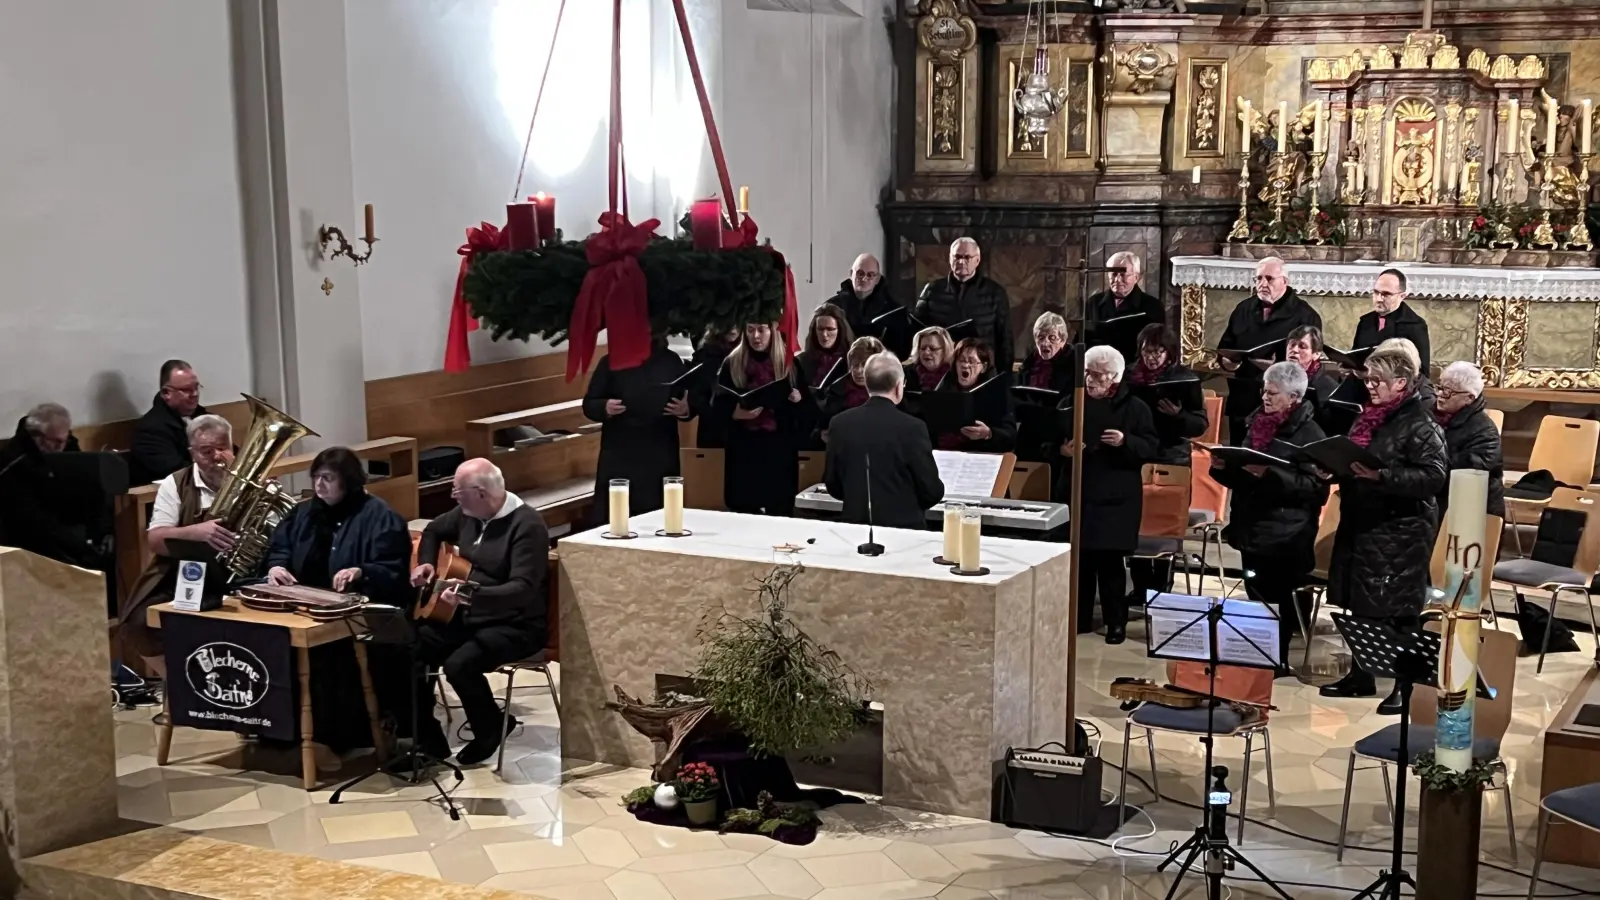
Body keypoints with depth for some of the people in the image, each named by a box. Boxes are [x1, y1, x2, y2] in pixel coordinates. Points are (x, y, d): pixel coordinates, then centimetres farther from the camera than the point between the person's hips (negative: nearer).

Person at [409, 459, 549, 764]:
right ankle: (428, 740, 1)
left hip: (516, 626, -8)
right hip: (467, 616, 8)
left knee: (459, 664, -31)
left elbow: (523, 588, -31)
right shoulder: (468, 513, 4)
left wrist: (473, 595, -43)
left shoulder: (527, 525, -21)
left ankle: (490, 731, -2)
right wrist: (426, 563, 6)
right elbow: (433, 531, 26)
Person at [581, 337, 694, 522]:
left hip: (660, 458, 1)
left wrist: (685, 409, -12)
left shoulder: (673, 362, 7)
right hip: (617, 457, -1)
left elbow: (692, 402, 11)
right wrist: (604, 407, -17)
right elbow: (589, 404, 4)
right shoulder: (611, 362, 4)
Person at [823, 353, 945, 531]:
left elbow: (832, 484, 6)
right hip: (903, 526, -4)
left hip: (856, 524, 4)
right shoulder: (911, 427, -14)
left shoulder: (840, 423, -2)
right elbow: (932, 491, -9)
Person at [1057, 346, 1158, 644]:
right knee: (1078, 557, 5)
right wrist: (1061, 449, -9)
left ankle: (1116, 621, 8)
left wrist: (1126, 442, -22)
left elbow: (1151, 449, -5)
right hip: (1076, 492, 3)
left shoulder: (1134, 407, 0)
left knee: (1110, 559, -2)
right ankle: (1080, 617, 16)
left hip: (1116, 497, -3)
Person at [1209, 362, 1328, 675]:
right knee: (1256, 599, 10)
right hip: (1251, 527, 6)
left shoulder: (1309, 433, -9)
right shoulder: (1257, 423, 11)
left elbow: (1315, 486, -18)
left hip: (1287, 534, -6)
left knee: (1282, 602, 0)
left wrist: (1269, 474, -26)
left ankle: (1278, 659, 10)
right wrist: (1223, 467, -1)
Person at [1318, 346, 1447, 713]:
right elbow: (1350, 460, 24)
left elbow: (1434, 477, -20)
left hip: (1400, 531, -8)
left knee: (1396, 609, -4)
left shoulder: (1420, 424, -12)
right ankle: (1361, 675, 26)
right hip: (1360, 523, 8)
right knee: (1359, 602, 14)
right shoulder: (1368, 417, 12)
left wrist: (1380, 476, -28)